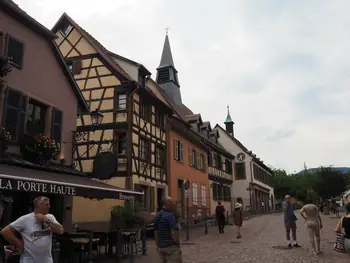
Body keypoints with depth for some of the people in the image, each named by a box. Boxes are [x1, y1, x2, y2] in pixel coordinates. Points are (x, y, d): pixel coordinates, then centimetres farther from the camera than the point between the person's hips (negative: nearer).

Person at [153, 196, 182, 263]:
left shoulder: (157, 216, 8)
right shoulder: (170, 215, -17)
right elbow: (174, 233, -22)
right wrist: (178, 246, -10)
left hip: (161, 247, 8)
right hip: (171, 246, -8)